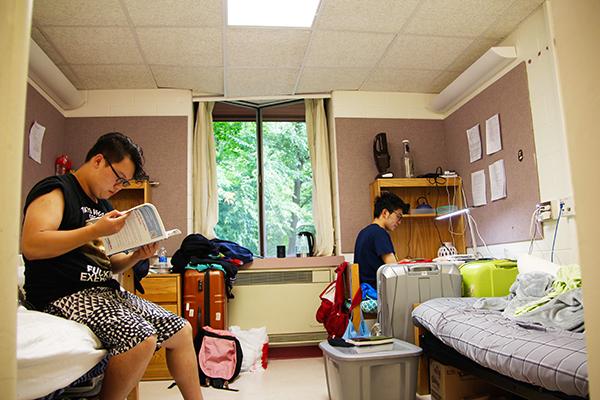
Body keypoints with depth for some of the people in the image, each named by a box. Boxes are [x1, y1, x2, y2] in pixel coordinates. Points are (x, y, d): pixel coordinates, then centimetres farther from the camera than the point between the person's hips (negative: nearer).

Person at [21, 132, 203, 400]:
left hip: (106, 291, 9)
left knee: (181, 330, 2)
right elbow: (31, 246, -21)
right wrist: (96, 230, -22)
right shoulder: (56, 190, -4)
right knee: (142, 338, -30)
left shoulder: (103, 205, 21)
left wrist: (136, 257, 1)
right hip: (66, 295, -9)